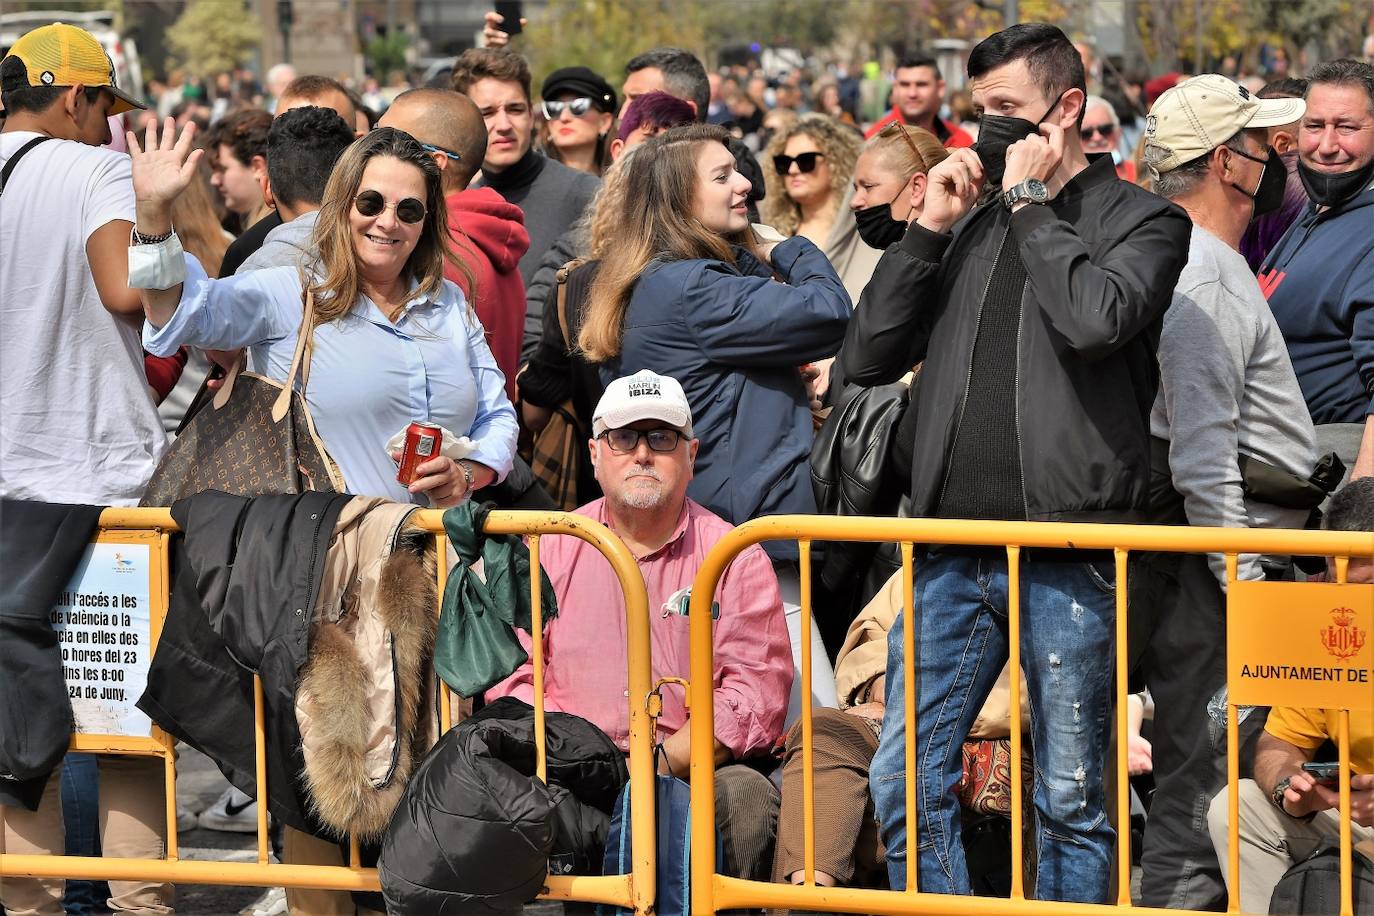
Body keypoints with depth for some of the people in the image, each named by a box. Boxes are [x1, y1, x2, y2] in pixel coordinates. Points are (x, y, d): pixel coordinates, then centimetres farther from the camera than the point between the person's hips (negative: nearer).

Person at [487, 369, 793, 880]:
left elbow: (757, 693, -1)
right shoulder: (550, 550, 15)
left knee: (747, 796, -33)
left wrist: (662, 763, -16)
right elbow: (512, 676, 8)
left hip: (694, 775, 0)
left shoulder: (734, 557, 10)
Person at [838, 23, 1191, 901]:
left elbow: (1096, 316, -20)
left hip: (1068, 552, -5)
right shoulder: (973, 225, 17)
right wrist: (929, 230, 4)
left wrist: (1031, 203, -7)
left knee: (1072, 799, 2)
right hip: (956, 549, 5)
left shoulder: (1141, 219, 2)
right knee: (906, 786, 3)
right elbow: (867, 358, 12)